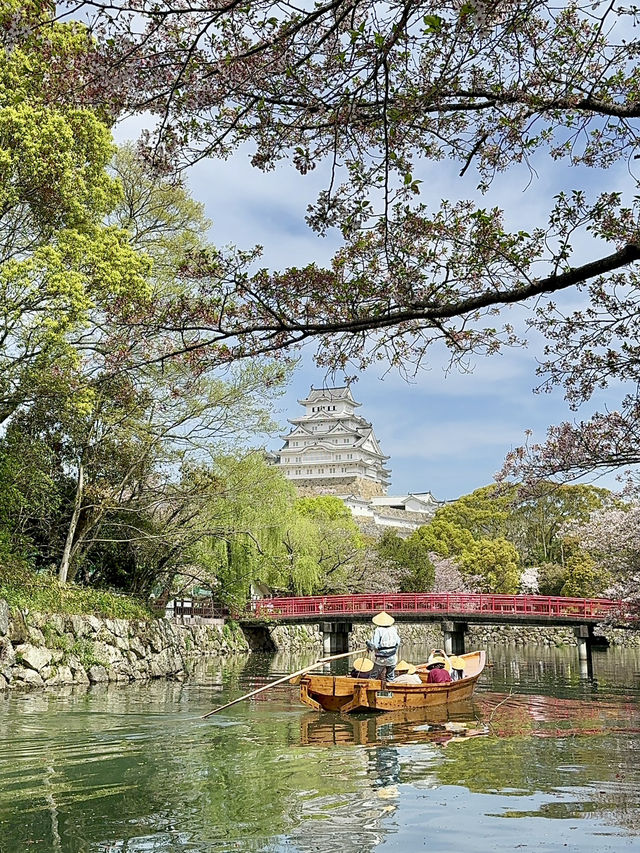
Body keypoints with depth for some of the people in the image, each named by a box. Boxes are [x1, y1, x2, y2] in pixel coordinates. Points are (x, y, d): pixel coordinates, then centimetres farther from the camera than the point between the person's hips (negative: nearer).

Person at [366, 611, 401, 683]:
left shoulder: (378, 630, -15)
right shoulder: (393, 630, 0)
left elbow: (374, 646, -19)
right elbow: (398, 643, 7)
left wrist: (368, 643, 0)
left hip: (381, 659, -4)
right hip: (392, 658, 4)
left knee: (373, 677, 8)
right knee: (390, 677, 19)